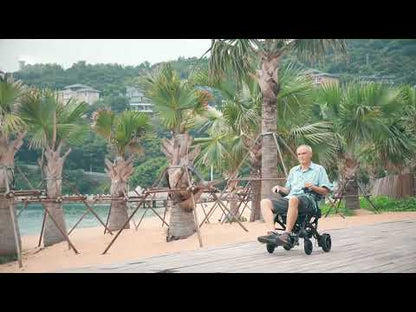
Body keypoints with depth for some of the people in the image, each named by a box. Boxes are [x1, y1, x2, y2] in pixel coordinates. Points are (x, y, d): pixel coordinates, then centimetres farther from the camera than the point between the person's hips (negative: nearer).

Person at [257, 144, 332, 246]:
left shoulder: (319, 169, 16)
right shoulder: (293, 170, 32)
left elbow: (325, 191, 8)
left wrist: (313, 187, -10)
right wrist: (280, 188, 9)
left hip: (308, 199, -6)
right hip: (289, 198, 6)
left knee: (293, 200, -43)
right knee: (265, 202, -19)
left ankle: (286, 234, -46)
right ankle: (272, 233, -38)